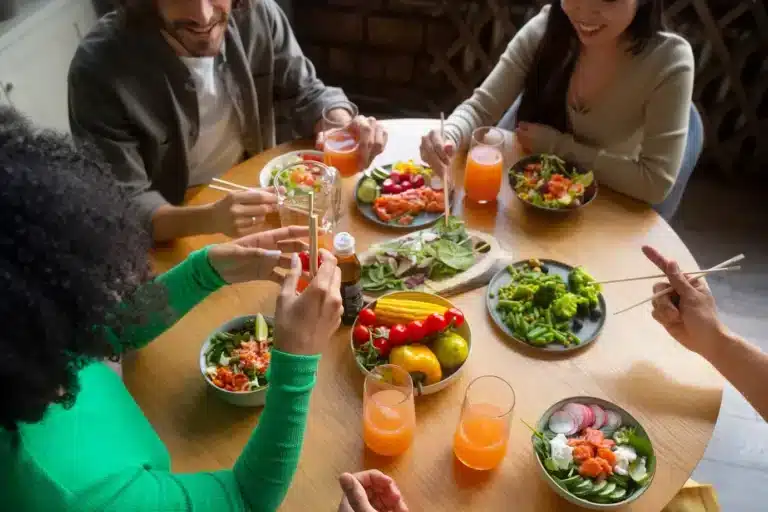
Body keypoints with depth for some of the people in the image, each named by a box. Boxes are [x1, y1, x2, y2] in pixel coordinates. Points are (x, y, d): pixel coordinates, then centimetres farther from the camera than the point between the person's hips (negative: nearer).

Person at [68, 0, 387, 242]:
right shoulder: (99, 67, -27)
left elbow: (305, 92, 0)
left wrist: (344, 128, -23)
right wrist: (207, 219, -44)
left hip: (252, 200, 4)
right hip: (170, 237, -3)